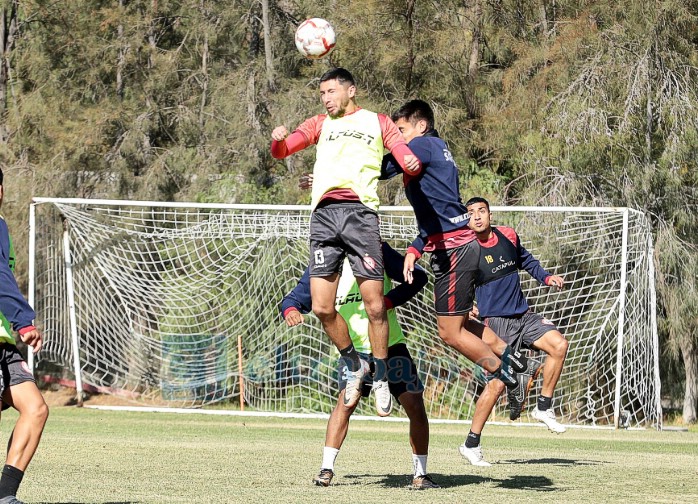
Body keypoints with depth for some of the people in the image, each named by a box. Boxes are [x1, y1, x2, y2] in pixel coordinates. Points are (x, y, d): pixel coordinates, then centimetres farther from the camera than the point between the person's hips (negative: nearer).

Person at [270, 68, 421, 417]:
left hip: (360, 212, -2)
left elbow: (405, 157, 8)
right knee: (322, 308, -5)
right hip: (324, 214, 2)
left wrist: (412, 163, -16)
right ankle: (353, 365, 16)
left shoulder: (377, 122, 19)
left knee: (374, 305, -8)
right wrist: (277, 140, -12)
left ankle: (380, 378, 7)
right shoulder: (320, 124, 24)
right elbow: (281, 150, 12)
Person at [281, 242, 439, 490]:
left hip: (391, 345, 1)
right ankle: (326, 469, -18)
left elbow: (417, 277, -5)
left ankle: (420, 474, 11)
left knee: (414, 404, -4)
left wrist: (388, 301, -19)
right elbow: (294, 298, 0)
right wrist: (291, 311, -25)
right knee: (346, 400, -23)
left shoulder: (376, 252, -6)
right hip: (354, 348, -1)